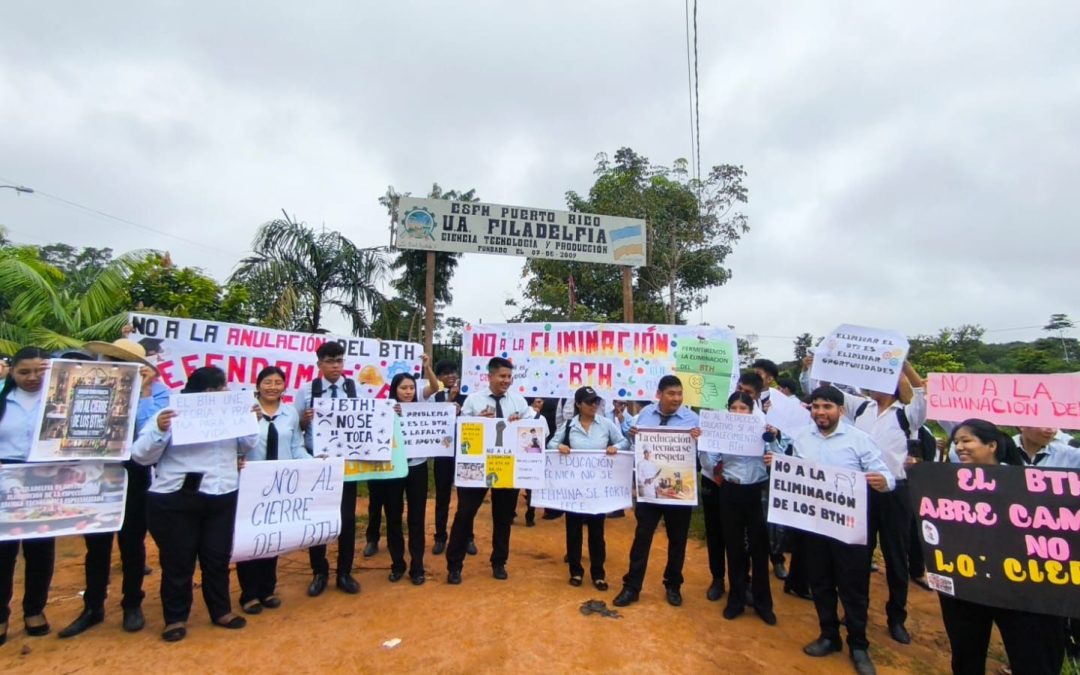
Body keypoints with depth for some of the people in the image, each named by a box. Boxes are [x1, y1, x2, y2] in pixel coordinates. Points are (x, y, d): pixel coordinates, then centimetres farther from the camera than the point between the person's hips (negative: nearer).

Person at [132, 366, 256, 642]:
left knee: (218, 558, 14)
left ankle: (221, 611, 30)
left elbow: (245, 447, 14)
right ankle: (175, 618, 28)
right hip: (175, 500, -4)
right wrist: (159, 430, -27)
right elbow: (141, 456, -9)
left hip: (222, 498, 4)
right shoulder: (169, 415, -8)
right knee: (178, 562, 9)